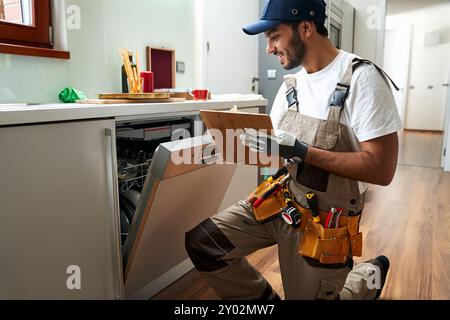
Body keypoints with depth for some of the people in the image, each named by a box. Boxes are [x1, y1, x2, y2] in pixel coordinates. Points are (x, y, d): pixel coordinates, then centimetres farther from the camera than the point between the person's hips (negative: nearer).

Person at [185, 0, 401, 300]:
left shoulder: (362, 77, -16)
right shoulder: (292, 85, 6)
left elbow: (382, 169, -21)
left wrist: (301, 151, -27)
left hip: (323, 220, -6)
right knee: (201, 241, -3)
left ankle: (371, 274, 38)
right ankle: (263, 296, 20)